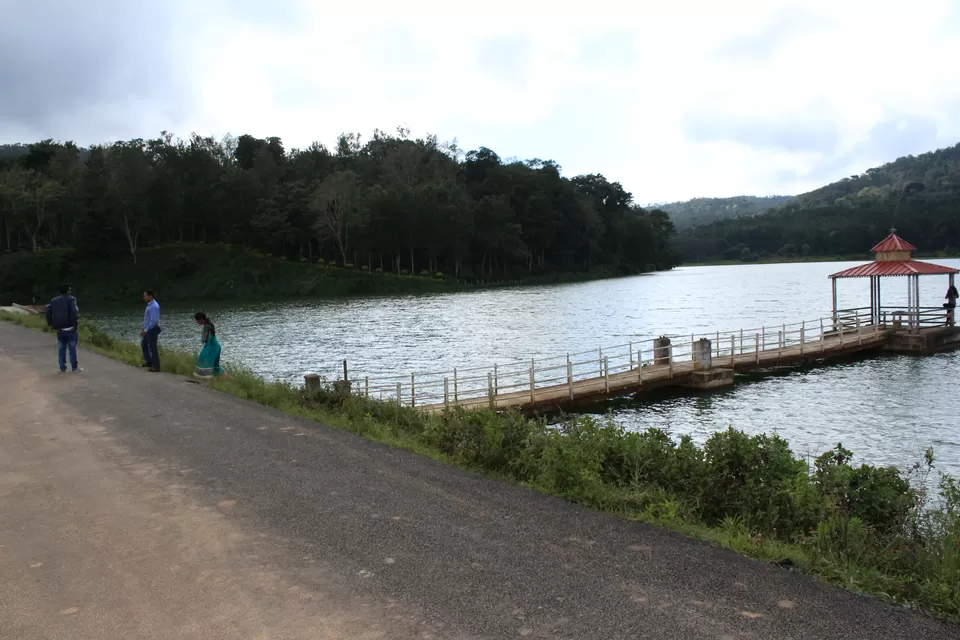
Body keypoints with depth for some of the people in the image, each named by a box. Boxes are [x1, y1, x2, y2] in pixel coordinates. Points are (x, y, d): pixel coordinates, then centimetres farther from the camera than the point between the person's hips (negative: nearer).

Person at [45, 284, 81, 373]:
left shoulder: (53, 301, 11)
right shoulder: (71, 299, -7)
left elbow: (48, 312, 6)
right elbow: (74, 312, -18)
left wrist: (50, 324, 14)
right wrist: (76, 324, -12)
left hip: (59, 329, 5)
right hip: (70, 328, -5)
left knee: (61, 349, 11)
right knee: (72, 348, 1)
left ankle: (62, 368, 13)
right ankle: (74, 368, 4)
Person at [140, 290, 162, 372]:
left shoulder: (154, 306, -22)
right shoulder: (149, 305, 9)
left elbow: (153, 321, -25)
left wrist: (145, 330, -22)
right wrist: (144, 328, 16)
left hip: (152, 329, -10)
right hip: (148, 329, 10)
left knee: (153, 347, -2)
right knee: (143, 344, 21)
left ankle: (156, 367, 7)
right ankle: (148, 362, 32)